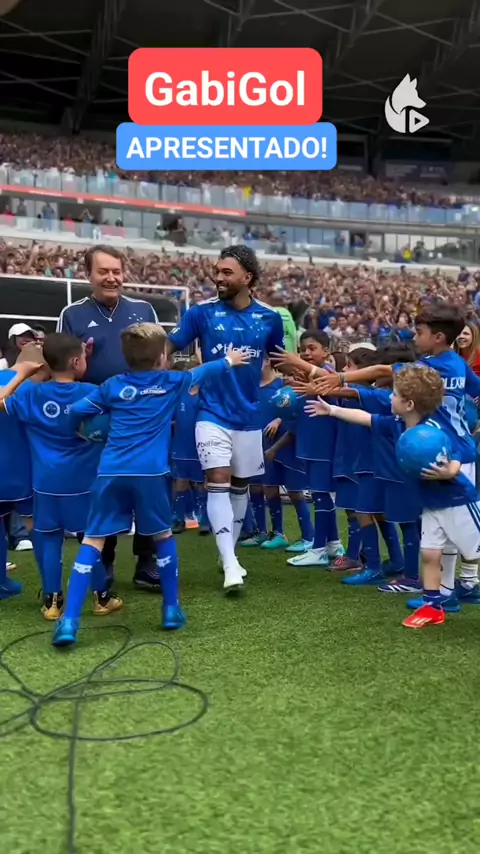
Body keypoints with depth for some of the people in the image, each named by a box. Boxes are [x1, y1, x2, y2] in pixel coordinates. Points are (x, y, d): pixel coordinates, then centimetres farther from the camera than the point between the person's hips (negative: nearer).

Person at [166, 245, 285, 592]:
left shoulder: (269, 317, -2)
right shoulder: (202, 312, -8)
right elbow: (168, 347, -5)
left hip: (248, 415, 3)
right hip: (212, 413, -3)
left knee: (241, 485, 14)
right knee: (218, 481, -12)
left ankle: (230, 551, 33)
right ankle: (230, 564, -11)